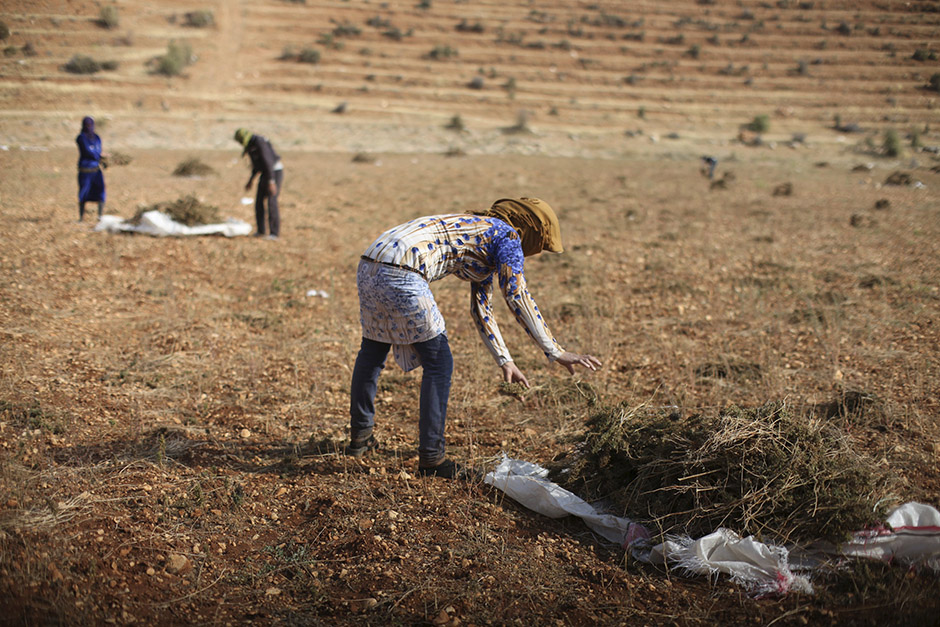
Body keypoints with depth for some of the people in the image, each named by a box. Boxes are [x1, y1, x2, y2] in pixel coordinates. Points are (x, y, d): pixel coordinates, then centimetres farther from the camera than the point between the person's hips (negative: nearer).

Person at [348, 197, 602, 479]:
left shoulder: (486, 241, 29)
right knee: (438, 362, 2)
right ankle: (431, 457, 8)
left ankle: (359, 436, 43)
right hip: (400, 274, -10)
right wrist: (556, 352, -7)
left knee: (373, 349, 27)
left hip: (369, 265, 10)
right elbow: (517, 297, -6)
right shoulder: (507, 235, 4)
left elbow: (481, 307, 31)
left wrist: (504, 360, 28)